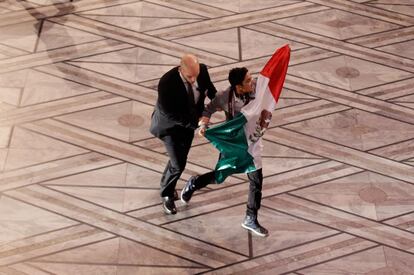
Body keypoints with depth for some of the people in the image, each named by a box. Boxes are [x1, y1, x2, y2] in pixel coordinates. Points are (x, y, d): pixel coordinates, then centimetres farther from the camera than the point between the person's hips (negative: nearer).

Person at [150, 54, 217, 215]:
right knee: (178, 164, -5)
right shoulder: (166, 83, -37)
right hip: (169, 125, -6)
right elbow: (170, 115, -29)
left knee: (180, 158, 21)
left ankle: (166, 186, 49)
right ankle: (167, 195, 24)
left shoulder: (202, 70, -21)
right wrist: (195, 124, -32)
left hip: (189, 122, 6)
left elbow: (208, 86, 3)